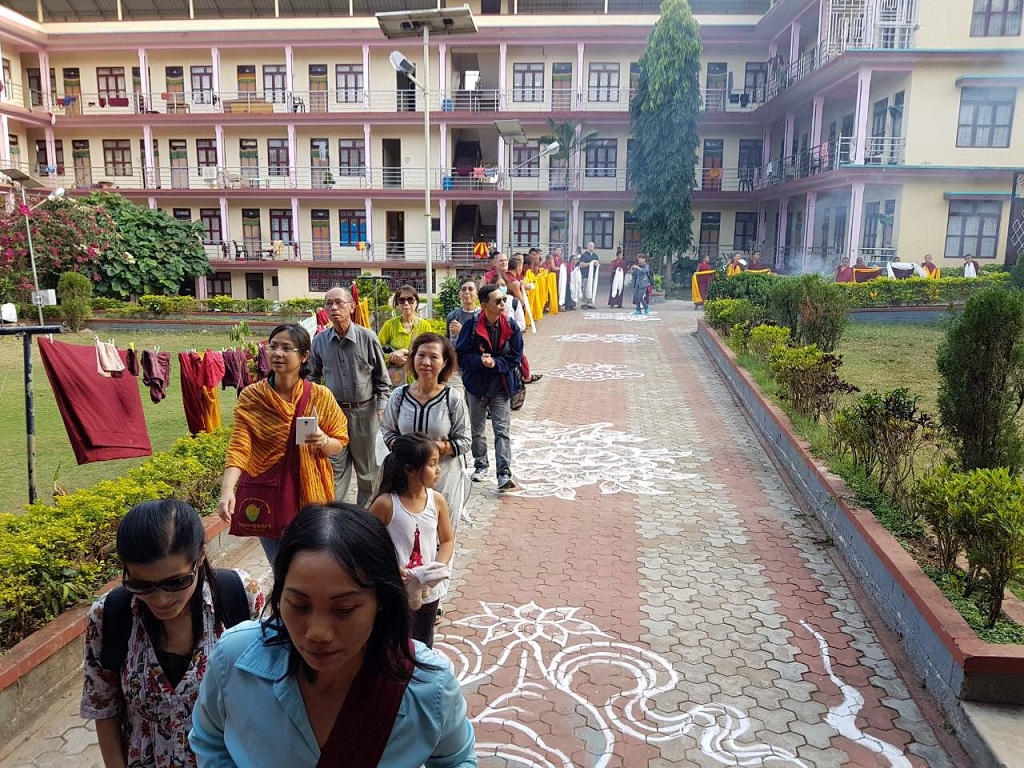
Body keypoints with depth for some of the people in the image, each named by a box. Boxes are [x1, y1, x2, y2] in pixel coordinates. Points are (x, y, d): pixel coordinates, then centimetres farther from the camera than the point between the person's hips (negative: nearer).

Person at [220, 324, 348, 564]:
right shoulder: (250, 397, -8)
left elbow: (340, 443, 2)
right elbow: (238, 448, -14)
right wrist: (227, 490, -29)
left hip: (310, 494, 0)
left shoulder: (321, 396, -7)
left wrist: (324, 441, -21)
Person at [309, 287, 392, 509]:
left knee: (368, 469, 11)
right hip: (332, 412, 2)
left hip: (364, 411, -1)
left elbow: (382, 378, 0)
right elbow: (313, 376, 15)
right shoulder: (320, 340, 0)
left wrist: (381, 409, -6)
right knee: (334, 469, 6)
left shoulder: (367, 338, -8)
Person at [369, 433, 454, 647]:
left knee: (424, 646, 21)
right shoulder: (386, 504, -18)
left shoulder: (437, 501, -6)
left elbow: (447, 541, 4)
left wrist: (439, 566, -13)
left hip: (429, 590, 4)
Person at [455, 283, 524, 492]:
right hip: (476, 386, 1)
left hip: (501, 388, -1)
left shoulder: (511, 327, -6)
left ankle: (504, 473, -8)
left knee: (502, 431, -6)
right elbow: (461, 356, -9)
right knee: (477, 430, 15)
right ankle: (480, 465, 34)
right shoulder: (471, 327, -11)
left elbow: (516, 357, -5)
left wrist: (496, 363, -20)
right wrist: (480, 360, -26)